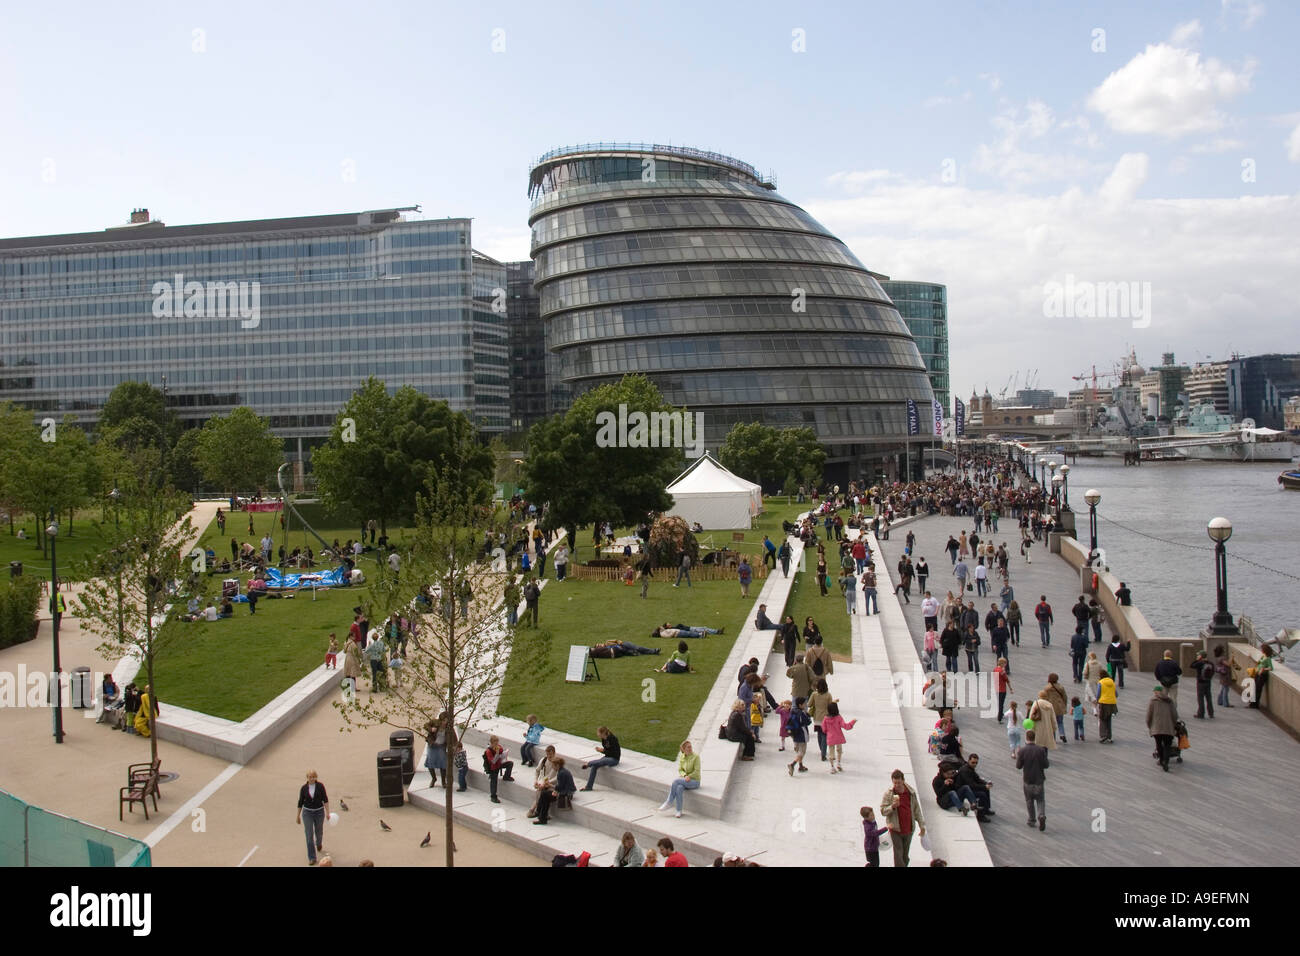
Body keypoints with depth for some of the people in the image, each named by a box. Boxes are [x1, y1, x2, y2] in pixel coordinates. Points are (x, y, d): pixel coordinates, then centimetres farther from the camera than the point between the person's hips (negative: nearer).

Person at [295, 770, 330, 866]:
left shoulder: (320, 786, -9)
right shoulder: (304, 788, -6)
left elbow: (325, 799, -9)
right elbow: (300, 802, 3)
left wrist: (327, 812, -16)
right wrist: (298, 816, 8)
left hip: (319, 812, 0)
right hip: (307, 813, 0)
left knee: (319, 832, 19)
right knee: (309, 835, -5)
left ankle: (319, 843, 55)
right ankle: (312, 858, 0)